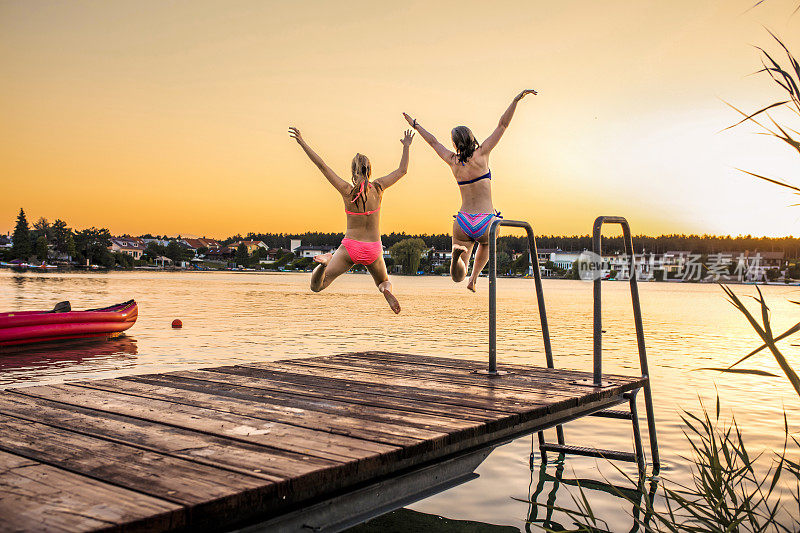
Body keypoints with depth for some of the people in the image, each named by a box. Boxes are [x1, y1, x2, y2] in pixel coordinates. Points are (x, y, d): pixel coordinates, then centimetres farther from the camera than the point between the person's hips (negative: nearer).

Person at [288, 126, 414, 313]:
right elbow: (402, 170, 7)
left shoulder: (347, 191, -11)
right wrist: (406, 146, 20)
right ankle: (386, 290, -12)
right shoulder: (378, 187, -6)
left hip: (350, 248, -1)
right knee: (385, 283, 28)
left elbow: (322, 166, -10)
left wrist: (302, 142, -6)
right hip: (373, 250, 1)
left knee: (316, 287, 3)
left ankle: (326, 262, -30)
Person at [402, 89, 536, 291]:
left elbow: (433, 141, 19)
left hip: (463, 223, 1)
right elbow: (502, 125, -5)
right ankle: (474, 279, 24)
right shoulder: (481, 154, -6)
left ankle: (458, 252, -25)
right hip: (485, 223, -1)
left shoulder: (453, 161, 3)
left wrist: (415, 124, 33)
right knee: (486, 242, 39)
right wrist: (517, 99, -2)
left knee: (457, 276, 7)